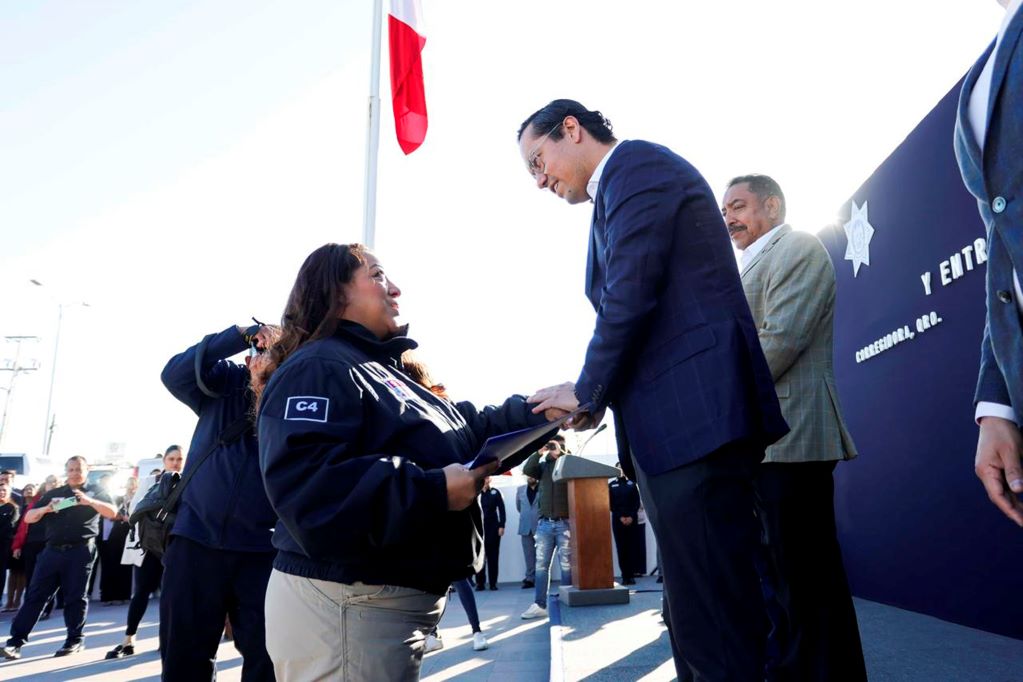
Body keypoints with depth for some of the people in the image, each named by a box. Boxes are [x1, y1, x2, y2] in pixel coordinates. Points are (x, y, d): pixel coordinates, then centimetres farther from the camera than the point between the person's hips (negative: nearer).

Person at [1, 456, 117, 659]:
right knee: (35, 595, 1)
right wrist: (45, 509, -11)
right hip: (53, 551, 3)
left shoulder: (95, 491, 8)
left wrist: (89, 501, -22)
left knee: (75, 596, 1)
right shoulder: (53, 494, 16)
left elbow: (112, 512, -6)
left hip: (81, 551, -3)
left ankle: (75, 640, 11)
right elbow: (28, 518, 11)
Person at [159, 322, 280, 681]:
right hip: (197, 537, 1)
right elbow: (175, 373, -10)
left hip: (262, 548, -1)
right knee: (183, 652, 12)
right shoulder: (225, 384, 5)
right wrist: (240, 335, -19)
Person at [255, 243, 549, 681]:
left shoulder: (384, 373, 19)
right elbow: (305, 483, -29)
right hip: (345, 605, -10)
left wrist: (533, 412, 10)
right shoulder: (317, 368, -14)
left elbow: (464, 435, 20)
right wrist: (433, 490, -29)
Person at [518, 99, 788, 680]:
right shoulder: (624, 186, 26)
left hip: (694, 416, -11)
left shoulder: (636, 163, -3)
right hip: (682, 421, 11)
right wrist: (600, 396, 10)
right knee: (697, 616, 17)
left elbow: (630, 295, -14)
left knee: (713, 625, -6)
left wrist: (588, 392, -3)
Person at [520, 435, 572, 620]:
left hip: (565, 523, -3)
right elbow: (527, 470, -1)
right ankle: (539, 605, 6)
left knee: (567, 565, 0)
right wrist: (539, 452, -11)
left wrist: (561, 453, -12)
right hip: (544, 523, 3)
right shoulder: (543, 465, 14)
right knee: (541, 565, 2)